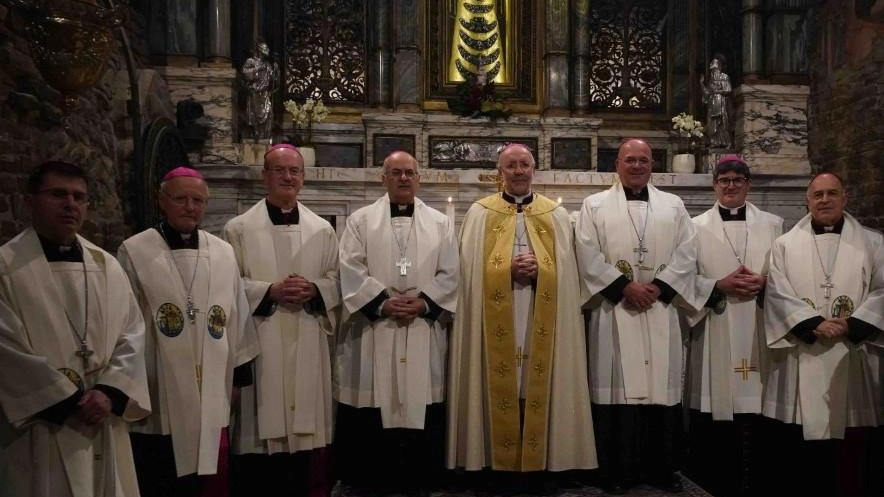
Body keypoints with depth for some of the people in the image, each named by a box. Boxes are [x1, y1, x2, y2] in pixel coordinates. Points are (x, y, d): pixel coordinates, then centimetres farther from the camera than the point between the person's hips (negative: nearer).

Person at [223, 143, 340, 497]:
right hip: (258, 341, -2)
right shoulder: (239, 229, 2)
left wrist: (314, 290, -11)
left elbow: (337, 281, 9)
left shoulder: (322, 230, 10)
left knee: (304, 425, 9)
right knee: (261, 428, 1)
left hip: (307, 344, 3)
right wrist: (270, 291, -15)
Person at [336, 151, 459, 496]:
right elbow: (351, 270, -2)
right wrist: (382, 302, -13)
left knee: (422, 405, 3)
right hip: (374, 327, -1)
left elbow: (449, 274, 4)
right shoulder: (361, 220, 8)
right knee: (373, 404, 1)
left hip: (424, 330, 1)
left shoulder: (440, 223, 12)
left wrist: (424, 303, -11)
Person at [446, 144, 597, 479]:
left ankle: (535, 465, 15)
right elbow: (472, 269, -1)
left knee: (537, 391, 3)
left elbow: (564, 270, 5)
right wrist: (509, 270, -15)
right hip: (497, 322, -1)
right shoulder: (480, 213, 6)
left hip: (541, 322, 1)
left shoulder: (556, 215, 10)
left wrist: (538, 271, -14)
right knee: (500, 392, 1)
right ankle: (500, 462, 14)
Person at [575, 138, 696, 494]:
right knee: (616, 386, -1)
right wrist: (624, 287, -12)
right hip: (614, 309, -2)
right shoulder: (595, 205, 7)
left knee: (662, 385, 5)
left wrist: (658, 287, -9)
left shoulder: (673, 206, 14)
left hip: (661, 310, 3)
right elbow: (588, 255, -4)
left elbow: (686, 253, 5)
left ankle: (662, 468, 19)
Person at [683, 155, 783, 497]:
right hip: (714, 331, -1)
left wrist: (764, 283, -10)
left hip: (758, 331, 2)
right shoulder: (696, 226, 6)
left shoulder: (772, 225, 12)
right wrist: (720, 285, -14)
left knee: (755, 411, 2)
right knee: (714, 419, 0)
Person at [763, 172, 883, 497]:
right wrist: (814, 325, -15)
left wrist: (851, 325, -12)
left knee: (853, 440, 3)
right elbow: (778, 293, -3)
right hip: (802, 357, -1)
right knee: (797, 442, 1)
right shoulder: (785, 245, 7)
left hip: (852, 357, 1)